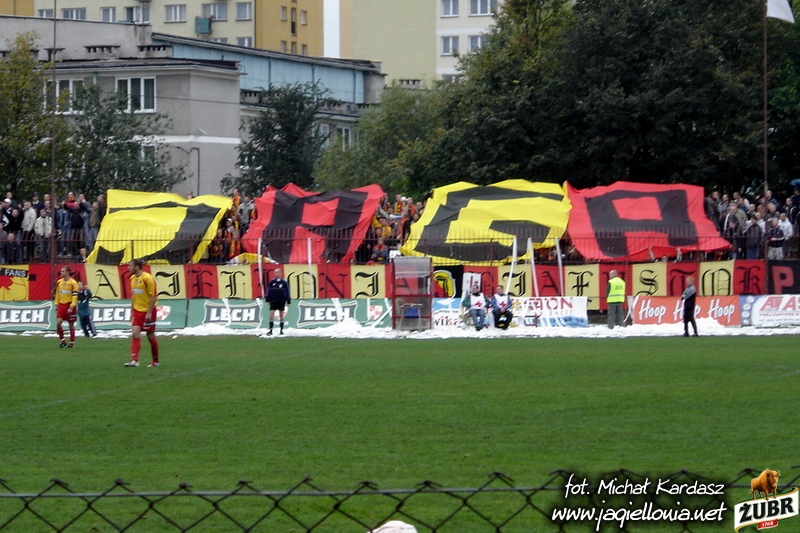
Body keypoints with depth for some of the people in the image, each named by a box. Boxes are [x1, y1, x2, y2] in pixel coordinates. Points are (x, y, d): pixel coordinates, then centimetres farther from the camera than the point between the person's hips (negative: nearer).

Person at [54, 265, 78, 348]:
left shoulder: (73, 283, -8)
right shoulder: (59, 282, 9)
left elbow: (75, 296, -11)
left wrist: (71, 307, -18)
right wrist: (56, 305, 13)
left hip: (70, 306, -4)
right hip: (61, 305, 4)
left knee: (71, 325, 3)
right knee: (58, 323, -10)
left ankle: (71, 342, 14)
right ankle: (62, 341, 3)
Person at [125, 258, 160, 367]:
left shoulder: (147, 278, -16)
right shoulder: (133, 278, 7)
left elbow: (154, 296, -16)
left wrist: (149, 312, -18)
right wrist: (132, 311, 15)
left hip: (148, 312, -6)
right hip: (137, 311, 6)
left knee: (151, 336, 6)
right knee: (135, 334, -10)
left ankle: (155, 361, 20)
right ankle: (134, 360, -17)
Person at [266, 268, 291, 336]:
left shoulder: (284, 282, -3)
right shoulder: (272, 282, 1)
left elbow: (287, 292, 0)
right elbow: (269, 291, 6)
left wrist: (288, 301, -1)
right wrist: (268, 300, 5)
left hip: (281, 302, -1)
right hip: (273, 301, 1)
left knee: (281, 316, 8)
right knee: (271, 316, -6)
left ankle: (281, 330, 15)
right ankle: (270, 330, -2)